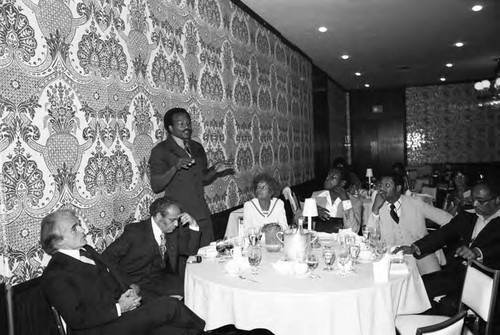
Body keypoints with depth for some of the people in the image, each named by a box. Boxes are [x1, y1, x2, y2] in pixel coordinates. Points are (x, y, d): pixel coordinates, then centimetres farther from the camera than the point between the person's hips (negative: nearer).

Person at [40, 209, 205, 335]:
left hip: (124, 308, 8)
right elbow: (76, 319, -16)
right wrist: (119, 308, -17)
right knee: (169, 306, -18)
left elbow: (114, 276, 23)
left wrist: (130, 289, 4)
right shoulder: (54, 277, -10)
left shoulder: (86, 250, 15)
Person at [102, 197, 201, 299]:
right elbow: (108, 256, -7)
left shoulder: (173, 231, 4)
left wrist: (193, 225, -5)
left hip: (162, 279, 6)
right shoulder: (135, 231, -10)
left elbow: (191, 251, 8)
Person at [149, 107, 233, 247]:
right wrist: (175, 168, -26)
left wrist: (215, 170, 3)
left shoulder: (197, 147, 13)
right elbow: (156, 186, -13)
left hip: (202, 215, 5)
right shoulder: (160, 151, -6)